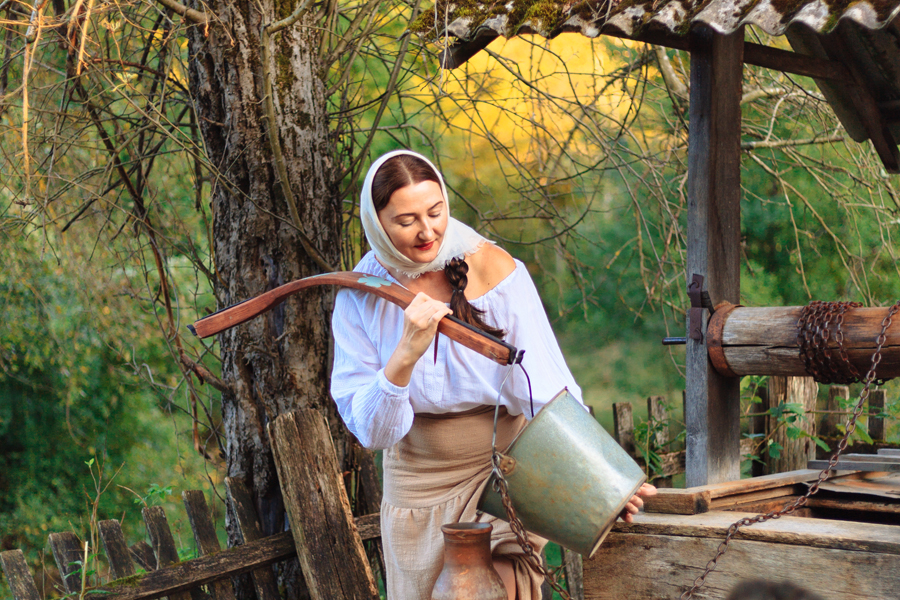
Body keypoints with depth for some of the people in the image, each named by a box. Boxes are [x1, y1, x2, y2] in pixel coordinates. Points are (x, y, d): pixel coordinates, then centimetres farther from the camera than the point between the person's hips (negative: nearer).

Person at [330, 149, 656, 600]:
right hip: (420, 490, 2)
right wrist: (405, 355, -31)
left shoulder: (494, 270, -16)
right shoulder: (361, 297, -11)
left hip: (504, 470, -2)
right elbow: (371, 430, -15)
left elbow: (545, 386, -17)